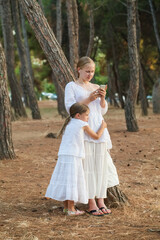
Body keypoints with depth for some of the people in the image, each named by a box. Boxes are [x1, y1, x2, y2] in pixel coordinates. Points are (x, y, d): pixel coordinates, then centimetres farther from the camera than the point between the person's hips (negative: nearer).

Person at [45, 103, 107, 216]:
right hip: (73, 156, -7)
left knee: (65, 181, 11)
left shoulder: (69, 124, 18)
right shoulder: (82, 124, 0)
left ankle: (66, 206, 19)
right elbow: (96, 136, 8)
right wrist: (103, 126, 25)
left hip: (63, 155, 7)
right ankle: (71, 209, -4)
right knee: (72, 181, -5)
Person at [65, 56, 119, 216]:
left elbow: (103, 111, 17)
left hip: (98, 129, 5)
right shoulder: (71, 86, 5)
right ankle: (91, 203, -5)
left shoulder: (96, 87, 19)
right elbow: (70, 107, -5)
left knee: (101, 165, 2)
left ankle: (101, 201, 6)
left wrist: (102, 98, -2)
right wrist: (89, 99, -14)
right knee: (87, 165, -8)